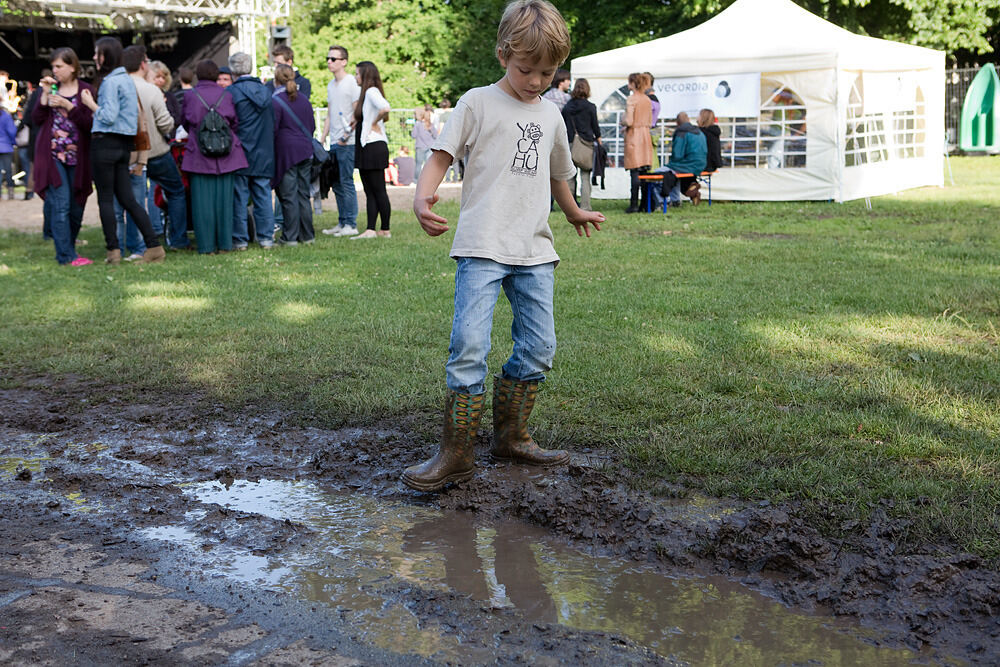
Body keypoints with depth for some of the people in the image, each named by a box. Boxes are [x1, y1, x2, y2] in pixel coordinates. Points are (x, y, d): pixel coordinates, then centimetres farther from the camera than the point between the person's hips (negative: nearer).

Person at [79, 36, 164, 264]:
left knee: (105, 198, 0)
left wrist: (90, 103, -7)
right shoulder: (127, 79, 15)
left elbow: (109, 117, -18)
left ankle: (113, 250, 2)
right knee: (127, 198, 8)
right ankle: (154, 246, 2)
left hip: (106, 143, -8)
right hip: (124, 144, 8)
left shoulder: (110, 82, -12)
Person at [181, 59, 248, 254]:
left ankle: (206, 245, 2)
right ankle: (225, 243, 7)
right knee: (224, 199, 5)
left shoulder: (190, 96, 0)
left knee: (202, 200, 2)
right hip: (226, 153, 1)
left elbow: (185, 123, 12)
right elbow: (235, 123, 9)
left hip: (199, 153, -1)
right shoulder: (226, 96, 3)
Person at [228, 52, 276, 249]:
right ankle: (266, 237, 10)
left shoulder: (231, 92, -10)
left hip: (240, 152, -4)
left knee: (239, 197, 2)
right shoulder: (265, 90, 6)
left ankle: (240, 239, 5)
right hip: (264, 152, 4)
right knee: (263, 195, 9)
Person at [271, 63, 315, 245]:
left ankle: (290, 237, 0)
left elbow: (272, 130, -11)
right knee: (303, 194, 11)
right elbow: (312, 126, 14)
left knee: (288, 195, -2)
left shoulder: (275, 101, -10)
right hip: (305, 152, 6)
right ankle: (307, 235, 14)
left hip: (286, 152, -6)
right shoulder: (304, 99, 9)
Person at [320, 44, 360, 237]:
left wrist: (347, 135, -15)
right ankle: (342, 223, 16)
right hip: (334, 142, 8)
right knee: (337, 184, 9)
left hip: (347, 142, -8)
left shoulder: (352, 82, -8)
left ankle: (351, 224, -2)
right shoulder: (331, 85, 17)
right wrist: (322, 138, 17)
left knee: (346, 182, -7)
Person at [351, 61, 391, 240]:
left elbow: (385, 108, -31)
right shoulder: (366, 93, 17)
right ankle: (370, 230, 8)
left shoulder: (372, 91, -12)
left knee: (379, 191, -4)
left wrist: (374, 123, -17)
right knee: (370, 192, 8)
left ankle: (385, 230, 1)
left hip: (374, 146, -10)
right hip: (365, 148, 10)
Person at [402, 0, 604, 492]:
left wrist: (574, 213, 49)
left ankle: (511, 436, 22)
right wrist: (423, 196, -23)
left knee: (539, 348, 5)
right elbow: (442, 155, -4)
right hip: (482, 248, -6)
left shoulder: (551, 117, 18)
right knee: (469, 344, -15)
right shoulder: (478, 103, 3)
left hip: (535, 252, 6)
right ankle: (456, 454, -8)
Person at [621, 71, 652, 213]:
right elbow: (650, 121, 14)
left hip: (634, 137, -7)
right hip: (646, 135, 7)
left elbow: (629, 121, -16)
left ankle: (634, 205, -7)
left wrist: (622, 120, 4)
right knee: (644, 172, 8)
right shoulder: (647, 100, 10)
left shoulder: (631, 99, -11)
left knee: (635, 173, -7)